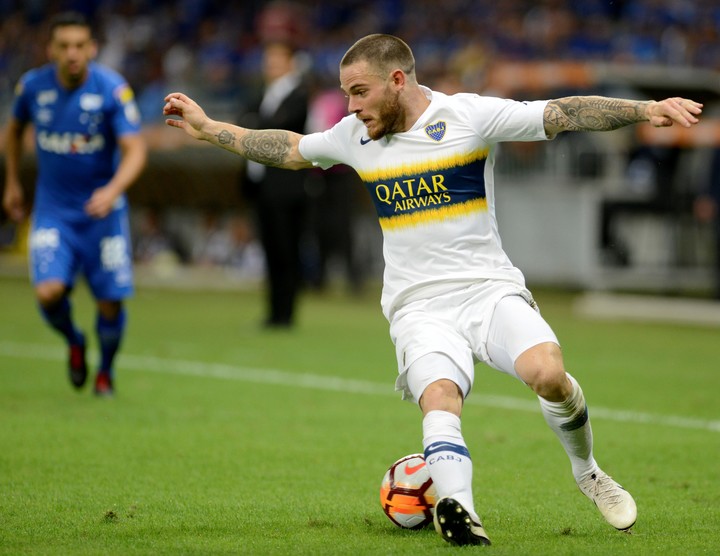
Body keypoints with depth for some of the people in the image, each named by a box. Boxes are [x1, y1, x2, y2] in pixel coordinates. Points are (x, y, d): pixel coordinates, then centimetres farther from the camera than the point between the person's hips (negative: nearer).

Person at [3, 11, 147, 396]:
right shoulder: (33, 86, -6)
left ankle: (105, 371, 29)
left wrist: (113, 190, -38)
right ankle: (74, 342, 16)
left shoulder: (113, 89, -15)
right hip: (53, 210, 1)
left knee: (110, 303, -2)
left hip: (102, 210, -1)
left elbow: (135, 151, -20)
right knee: (49, 292, -18)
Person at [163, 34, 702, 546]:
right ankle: (460, 513, -49)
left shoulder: (468, 115, -5)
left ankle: (587, 473, 3)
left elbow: (561, 114, -11)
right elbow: (289, 148, 26)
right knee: (439, 397, -28)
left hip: (488, 286, -2)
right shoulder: (354, 136, 9)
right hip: (419, 306, 2)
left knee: (548, 374, -26)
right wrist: (208, 127, 30)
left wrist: (646, 109, -21)